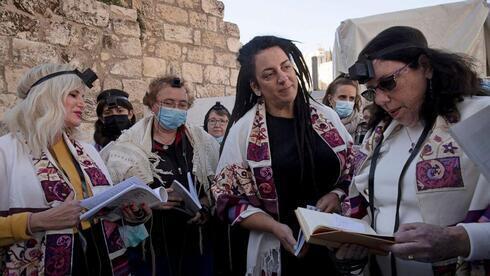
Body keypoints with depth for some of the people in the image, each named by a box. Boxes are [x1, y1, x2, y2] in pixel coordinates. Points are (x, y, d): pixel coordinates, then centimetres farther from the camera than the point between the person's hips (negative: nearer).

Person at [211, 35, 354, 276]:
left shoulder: (327, 116, 1)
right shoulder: (243, 130, -7)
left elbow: (353, 170, 10)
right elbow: (230, 200, -6)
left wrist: (337, 194, -10)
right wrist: (276, 228, -19)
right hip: (279, 251, -3)